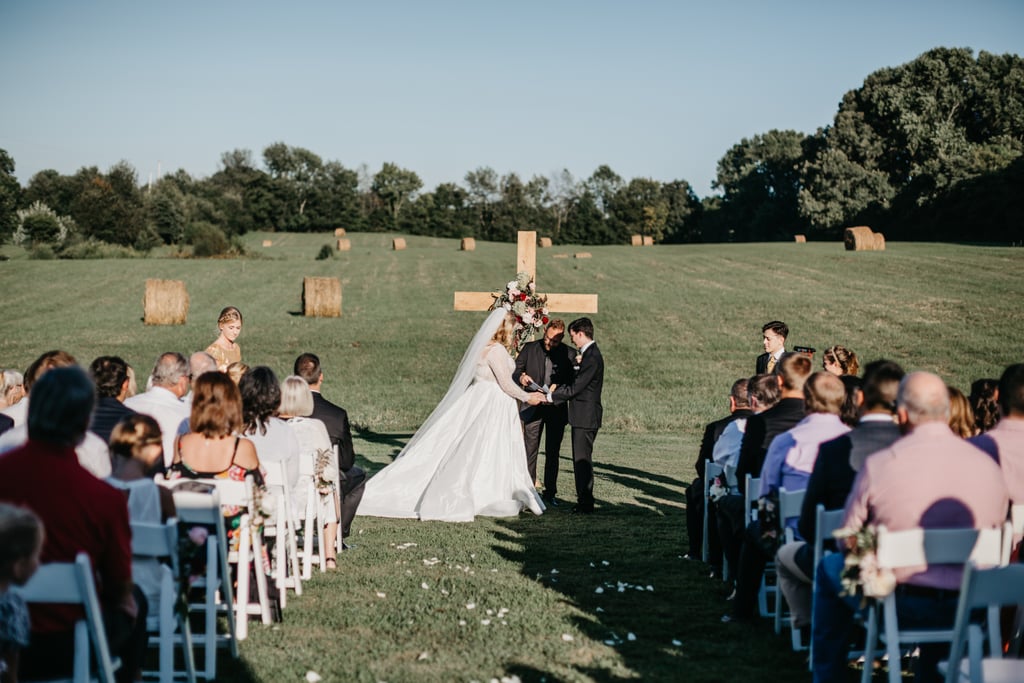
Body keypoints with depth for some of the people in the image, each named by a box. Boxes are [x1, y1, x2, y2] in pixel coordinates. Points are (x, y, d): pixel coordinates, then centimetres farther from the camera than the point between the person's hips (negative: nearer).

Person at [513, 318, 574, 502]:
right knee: (529, 451, 0)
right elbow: (514, 371, 2)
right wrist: (520, 377, -20)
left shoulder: (568, 354, -2)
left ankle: (550, 493, 16)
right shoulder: (529, 348, 0)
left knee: (553, 453, 8)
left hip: (557, 409, 0)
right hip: (533, 408, 0)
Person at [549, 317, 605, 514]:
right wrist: (557, 389, 5)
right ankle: (584, 501, 17)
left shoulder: (592, 358, -18)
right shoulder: (588, 354, 14)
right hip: (583, 416, 10)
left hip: (585, 416, -10)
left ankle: (585, 503, -3)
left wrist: (551, 396, -11)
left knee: (582, 460, -6)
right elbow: (576, 383, 17)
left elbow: (576, 387, -19)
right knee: (580, 459, 13)